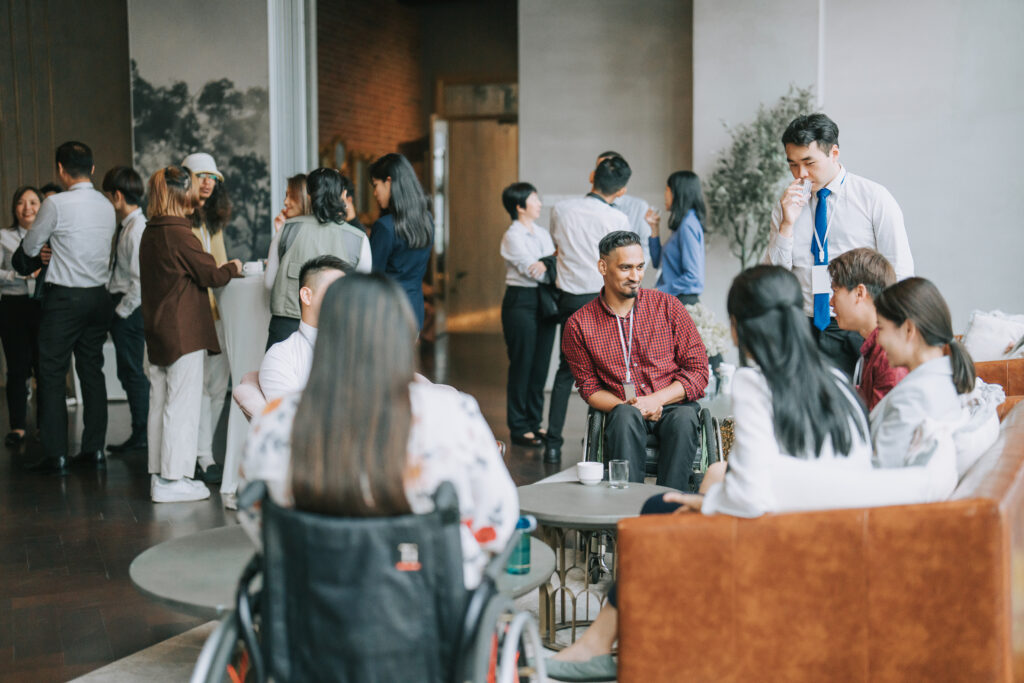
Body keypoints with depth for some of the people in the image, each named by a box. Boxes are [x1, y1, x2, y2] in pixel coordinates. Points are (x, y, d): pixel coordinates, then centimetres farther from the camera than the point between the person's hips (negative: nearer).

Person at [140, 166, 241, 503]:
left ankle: (159, 475, 20)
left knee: (160, 402, 13)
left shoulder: (150, 233, 10)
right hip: (183, 332, -9)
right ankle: (173, 479, -1)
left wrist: (220, 270, 17)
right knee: (182, 404, -4)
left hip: (158, 330, 9)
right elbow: (211, 275, -10)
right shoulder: (179, 235, -17)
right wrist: (233, 268, 9)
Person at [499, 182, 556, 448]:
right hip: (521, 303, -7)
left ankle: (534, 423, 19)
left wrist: (547, 264, -15)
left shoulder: (542, 234, 15)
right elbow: (532, 270, -16)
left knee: (541, 364, 9)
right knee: (522, 365, -3)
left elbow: (543, 271, 7)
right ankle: (519, 428, 6)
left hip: (544, 301, 7)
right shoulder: (512, 236, -8)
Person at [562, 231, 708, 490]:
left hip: (673, 404, 0)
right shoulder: (579, 325, 4)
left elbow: (698, 371, 1)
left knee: (684, 419, -34)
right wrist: (625, 406, -13)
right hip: (624, 414, 0)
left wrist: (656, 400, -15)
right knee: (625, 415, -35)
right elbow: (589, 388, 9)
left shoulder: (667, 306, 3)